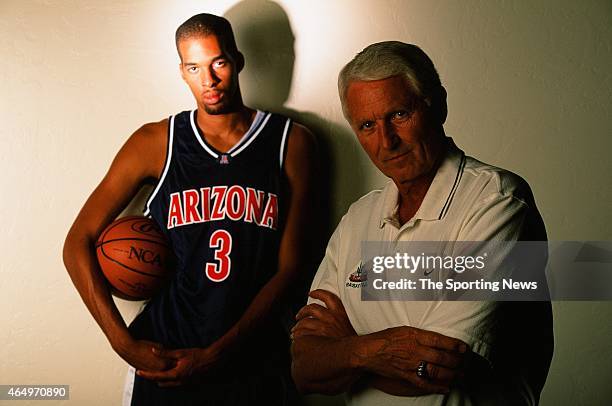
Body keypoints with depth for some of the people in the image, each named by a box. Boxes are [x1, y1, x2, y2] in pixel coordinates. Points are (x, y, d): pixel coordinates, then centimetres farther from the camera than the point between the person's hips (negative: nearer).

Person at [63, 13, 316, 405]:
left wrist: (217, 355, -12)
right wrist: (125, 343, -10)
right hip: (161, 356, 1)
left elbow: (289, 267, -7)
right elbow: (78, 243, -2)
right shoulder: (156, 142, -3)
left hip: (255, 361, 0)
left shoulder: (291, 142, -4)